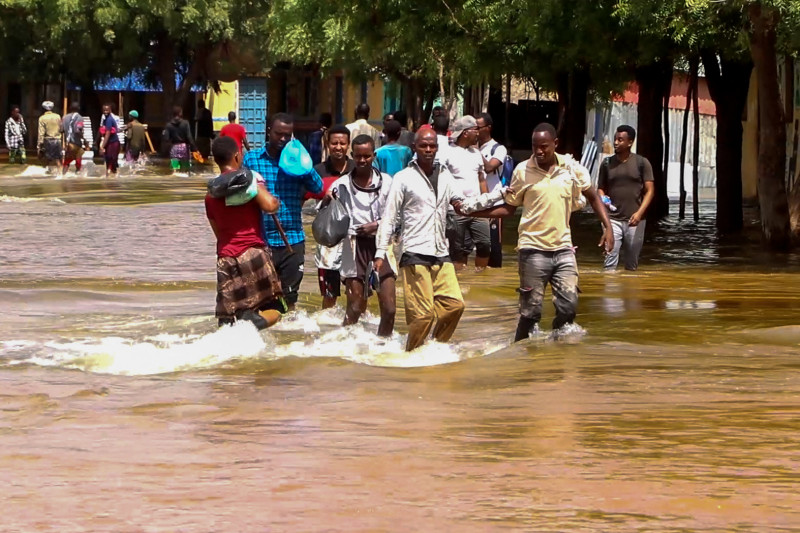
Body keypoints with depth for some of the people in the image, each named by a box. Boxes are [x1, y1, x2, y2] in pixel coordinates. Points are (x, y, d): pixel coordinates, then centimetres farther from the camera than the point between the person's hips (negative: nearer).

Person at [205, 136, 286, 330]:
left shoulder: (211, 193, 15)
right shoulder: (249, 178, -1)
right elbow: (269, 205, -14)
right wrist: (276, 202, 8)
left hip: (225, 259, 4)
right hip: (253, 252, -4)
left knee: (227, 318, 6)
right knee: (274, 309, 3)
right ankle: (254, 320, -29)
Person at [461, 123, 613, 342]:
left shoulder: (572, 168, 1)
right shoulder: (522, 171, -2)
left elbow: (593, 197, 14)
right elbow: (508, 208, 4)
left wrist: (607, 227, 3)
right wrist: (472, 211, -7)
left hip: (563, 248, 2)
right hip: (534, 249, -2)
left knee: (568, 306, -1)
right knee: (531, 311, -3)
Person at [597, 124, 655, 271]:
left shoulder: (641, 163, 0)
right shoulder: (607, 163, 7)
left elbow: (649, 190, -1)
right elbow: (601, 188, 14)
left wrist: (639, 212, -14)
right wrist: (602, 198, -10)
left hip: (634, 220, -1)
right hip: (613, 219, 1)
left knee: (632, 264, 7)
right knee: (610, 261, -9)